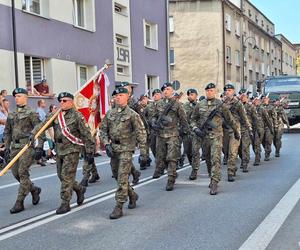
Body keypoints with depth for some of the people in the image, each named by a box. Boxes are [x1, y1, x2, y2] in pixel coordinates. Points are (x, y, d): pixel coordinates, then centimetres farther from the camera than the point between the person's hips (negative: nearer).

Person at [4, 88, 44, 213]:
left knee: (22, 173, -9)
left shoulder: (31, 113, -4)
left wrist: (39, 147, -13)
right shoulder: (11, 114, 15)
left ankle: (19, 202, -3)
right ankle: (34, 189, 30)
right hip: (15, 146, 7)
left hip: (27, 145, -7)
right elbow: (7, 132, 20)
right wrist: (7, 147, 12)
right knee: (15, 173, 8)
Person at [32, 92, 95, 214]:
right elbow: (42, 125, 1)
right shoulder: (56, 115, 9)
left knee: (67, 177, -7)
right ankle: (80, 189, 36)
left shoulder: (77, 116, -9)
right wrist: (33, 134, -17)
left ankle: (65, 204, 3)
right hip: (59, 150, 7)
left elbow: (87, 135, -9)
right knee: (61, 176, 14)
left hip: (72, 150, -7)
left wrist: (90, 152, -11)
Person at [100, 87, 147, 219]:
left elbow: (141, 134, -7)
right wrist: (106, 144, -6)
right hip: (113, 149, 6)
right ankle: (132, 195, 37)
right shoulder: (109, 113, 8)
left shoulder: (132, 114, -6)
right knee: (117, 176, 15)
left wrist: (143, 153, -10)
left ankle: (119, 207, -5)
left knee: (122, 178, -10)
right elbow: (103, 130, 11)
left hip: (126, 149, -6)